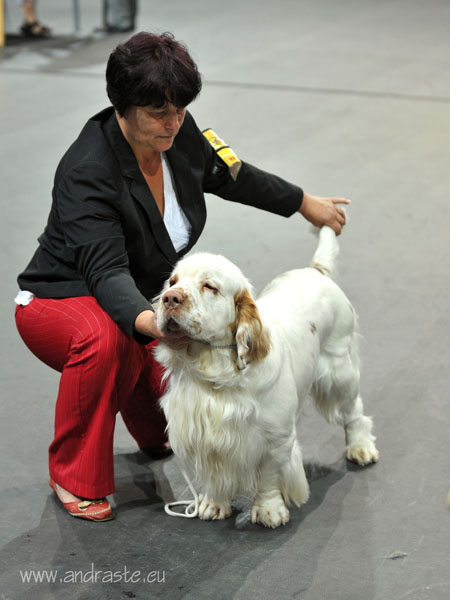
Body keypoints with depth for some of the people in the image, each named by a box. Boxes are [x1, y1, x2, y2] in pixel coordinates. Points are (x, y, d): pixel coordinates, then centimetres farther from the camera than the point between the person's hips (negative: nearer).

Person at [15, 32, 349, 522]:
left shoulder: (177, 132, -10)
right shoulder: (87, 173, -30)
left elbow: (228, 175, 11)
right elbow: (106, 272, -40)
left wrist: (305, 203, 20)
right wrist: (148, 321, -60)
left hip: (149, 299, 7)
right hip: (64, 300, -7)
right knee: (105, 341, -41)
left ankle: (154, 431, 24)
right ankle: (74, 476, -19)